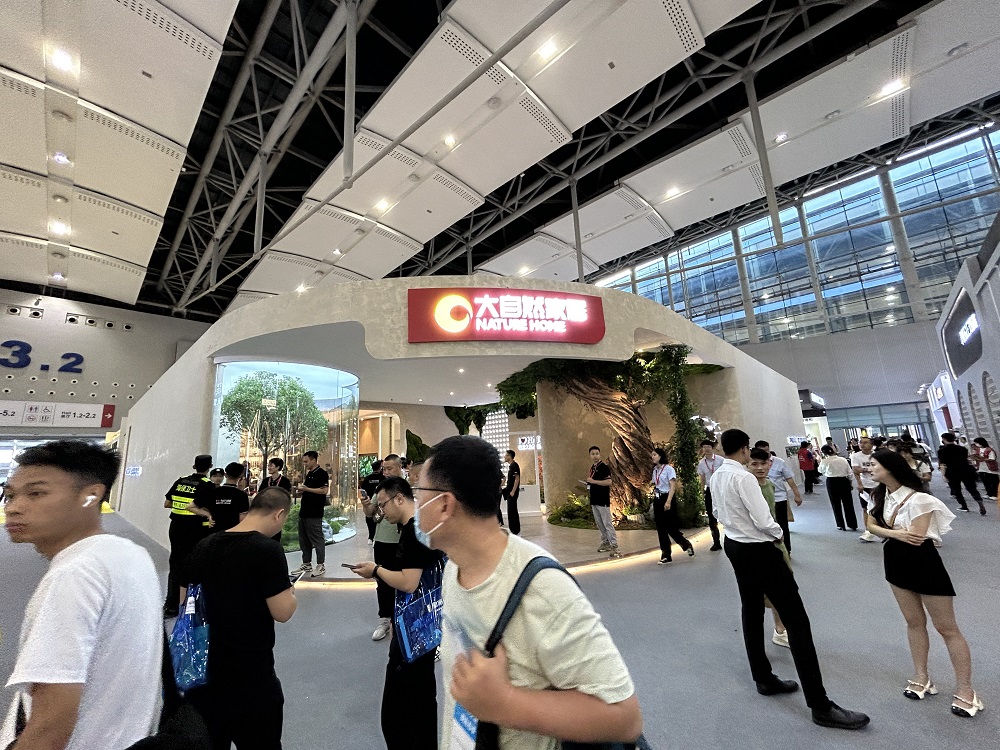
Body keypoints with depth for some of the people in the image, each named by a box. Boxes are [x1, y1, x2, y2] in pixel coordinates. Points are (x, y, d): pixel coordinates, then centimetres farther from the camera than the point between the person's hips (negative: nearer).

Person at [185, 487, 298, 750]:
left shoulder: (204, 546, -2)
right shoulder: (267, 549, -22)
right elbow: (283, 612, -20)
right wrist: (290, 593, -1)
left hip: (203, 668, 6)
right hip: (250, 675, -6)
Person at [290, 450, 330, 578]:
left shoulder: (321, 473, -12)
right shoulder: (309, 473, 16)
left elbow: (324, 490, -21)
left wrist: (306, 488, -18)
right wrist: (301, 489, 6)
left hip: (314, 513, -9)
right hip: (304, 511, 9)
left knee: (317, 539, -2)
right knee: (303, 539, 14)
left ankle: (321, 565, 8)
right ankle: (306, 564, 25)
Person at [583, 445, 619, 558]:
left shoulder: (604, 467, -12)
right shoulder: (592, 468, 13)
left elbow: (608, 482, -22)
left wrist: (593, 481, -22)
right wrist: (588, 482, 6)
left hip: (603, 500, -8)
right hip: (594, 500, 9)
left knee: (607, 523, -6)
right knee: (599, 524, 15)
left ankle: (614, 546, -2)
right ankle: (605, 543, 26)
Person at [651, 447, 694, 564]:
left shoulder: (668, 468, -8)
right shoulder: (655, 470, 12)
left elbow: (673, 486, -14)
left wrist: (668, 501, -21)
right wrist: (654, 500, 9)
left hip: (667, 499, -7)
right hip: (657, 500, 7)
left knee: (671, 527, -4)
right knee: (661, 529, 6)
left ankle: (687, 545, 24)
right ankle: (665, 556, 12)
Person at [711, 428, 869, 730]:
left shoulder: (716, 476, 2)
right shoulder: (743, 477, -24)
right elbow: (764, 522, -21)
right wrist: (779, 535, -1)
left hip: (735, 546, 9)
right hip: (758, 550, -9)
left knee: (751, 611, 20)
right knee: (796, 619, 0)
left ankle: (763, 679, 36)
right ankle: (820, 705, 9)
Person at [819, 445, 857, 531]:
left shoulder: (825, 461, -12)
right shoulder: (843, 459, -3)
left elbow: (821, 470, 7)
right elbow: (850, 473, 3)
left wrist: (821, 461, 19)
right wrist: (850, 483, 15)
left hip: (832, 482, -3)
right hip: (844, 481, 3)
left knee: (836, 504, 9)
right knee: (848, 504, 11)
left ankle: (841, 526, 17)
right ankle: (853, 525, 19)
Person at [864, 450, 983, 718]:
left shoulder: (918, 499, -23)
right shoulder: (881, 496, 0)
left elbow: (916, 537, -24)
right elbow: (872, 525, -1)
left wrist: (887, 531, -11)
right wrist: (897, 533, -16)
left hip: (924, 564, -7)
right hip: (897, 564, 7)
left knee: (946, 628, 6)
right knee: (914, 622, 17)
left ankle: (966, 691, 19)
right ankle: (921, 678, 29)